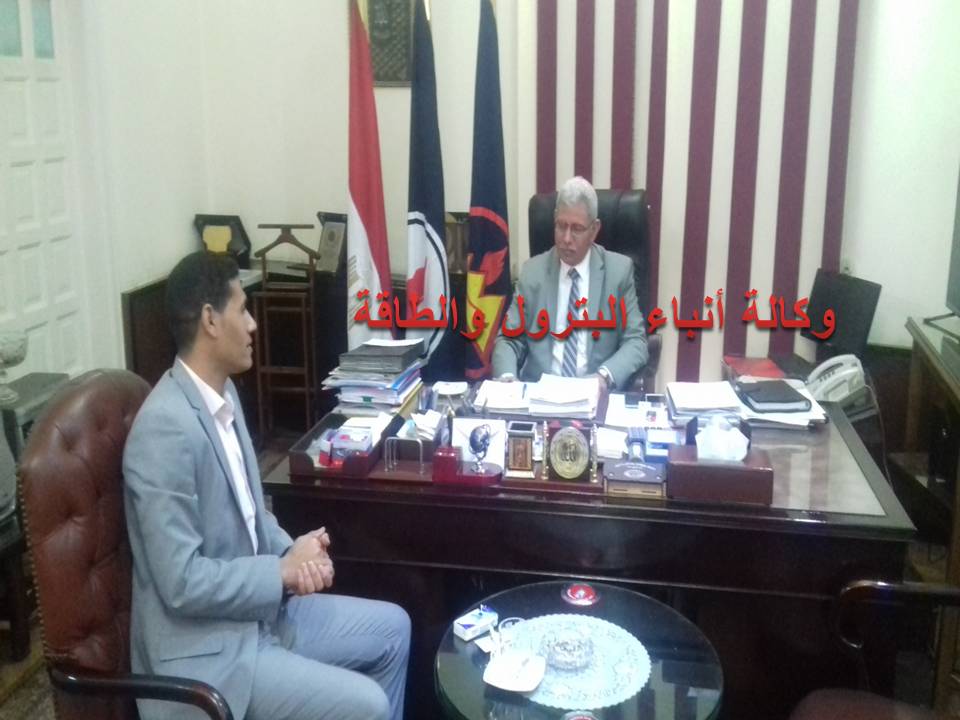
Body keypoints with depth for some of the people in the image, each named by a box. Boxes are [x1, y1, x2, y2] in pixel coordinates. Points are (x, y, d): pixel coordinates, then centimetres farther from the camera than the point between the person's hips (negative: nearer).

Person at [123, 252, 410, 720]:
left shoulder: (222, 392, 5)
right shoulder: (166, 427, -25)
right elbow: (182, 582, -26)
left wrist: (293, 552, -5)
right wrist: (285, 571, -16)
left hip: (256, 608, 9)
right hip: (203, 647, -9)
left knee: (391, 629, 14)